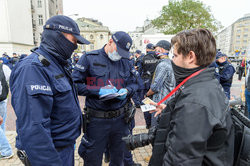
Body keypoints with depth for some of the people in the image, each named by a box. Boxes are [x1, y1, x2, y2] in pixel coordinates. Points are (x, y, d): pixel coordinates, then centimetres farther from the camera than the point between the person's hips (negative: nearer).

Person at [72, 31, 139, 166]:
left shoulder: (126, 61, 7)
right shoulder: (89, 58, -6)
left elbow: (134, 84, 13)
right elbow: (75, 84, -10)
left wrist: (127, 90, -9)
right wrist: (99, 91, -19)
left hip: (120, 119, 4)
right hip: (96, 120, -3)